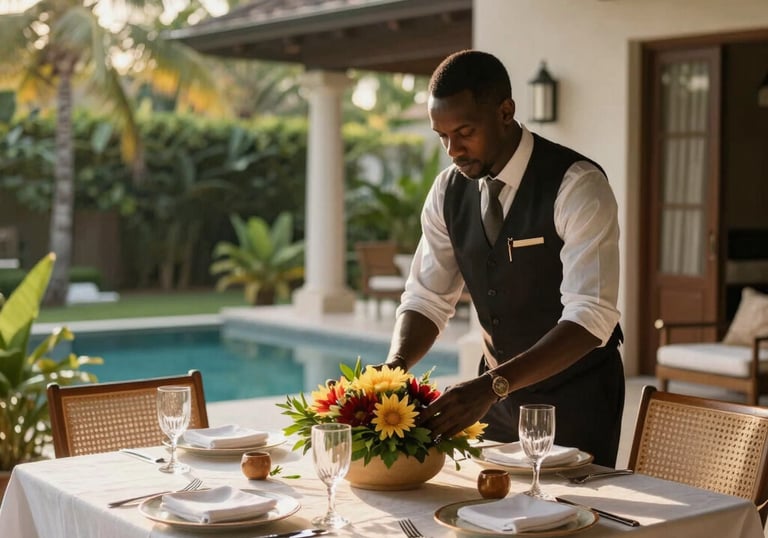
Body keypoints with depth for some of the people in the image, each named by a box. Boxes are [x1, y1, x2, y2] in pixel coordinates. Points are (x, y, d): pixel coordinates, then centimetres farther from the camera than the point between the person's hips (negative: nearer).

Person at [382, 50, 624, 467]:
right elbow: (427, 299, -1)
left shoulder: (577, 186, -22)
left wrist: (492, 386, -40)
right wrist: (395, 366, -22)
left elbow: (590, 319, -30)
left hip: (576, 393, -5)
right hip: (497, 390, 5)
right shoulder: (448, 190, -3)